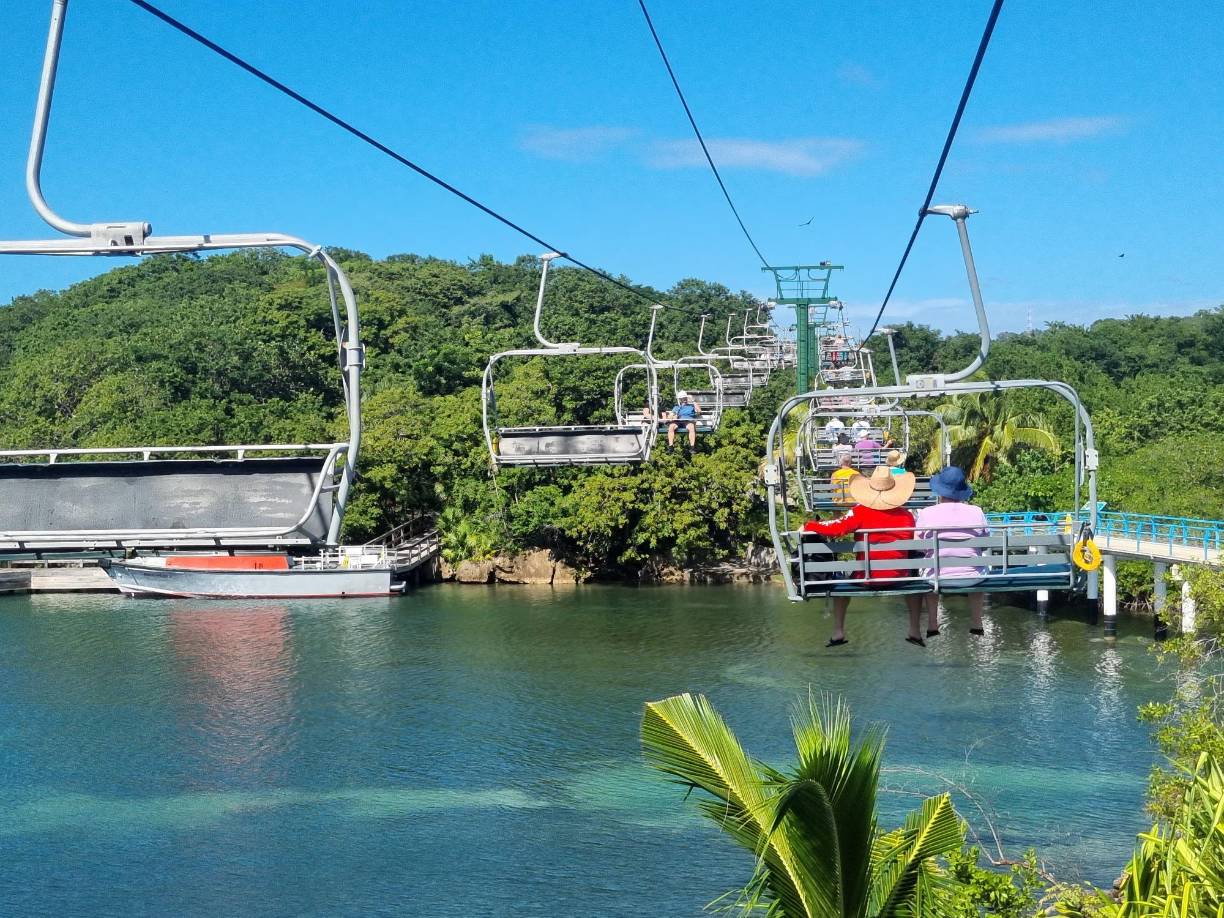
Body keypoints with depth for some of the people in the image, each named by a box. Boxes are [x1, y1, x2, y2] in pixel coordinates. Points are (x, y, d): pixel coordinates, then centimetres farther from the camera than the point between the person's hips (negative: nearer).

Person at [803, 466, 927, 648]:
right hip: (898, 577, 1)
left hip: (866, 578, -1)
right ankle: (915, 631, 31)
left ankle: (838, 632, 25)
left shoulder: (860, 512, -10)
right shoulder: (907, 515, -2)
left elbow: (837, 527, -19)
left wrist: (808, 525, -5)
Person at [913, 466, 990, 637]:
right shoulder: (976, 512, -6)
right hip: (971, 578, 1)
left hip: (938, 578, -1)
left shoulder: (926, 514, -9)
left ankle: (932, 624, 33)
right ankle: (976, 623, 38)